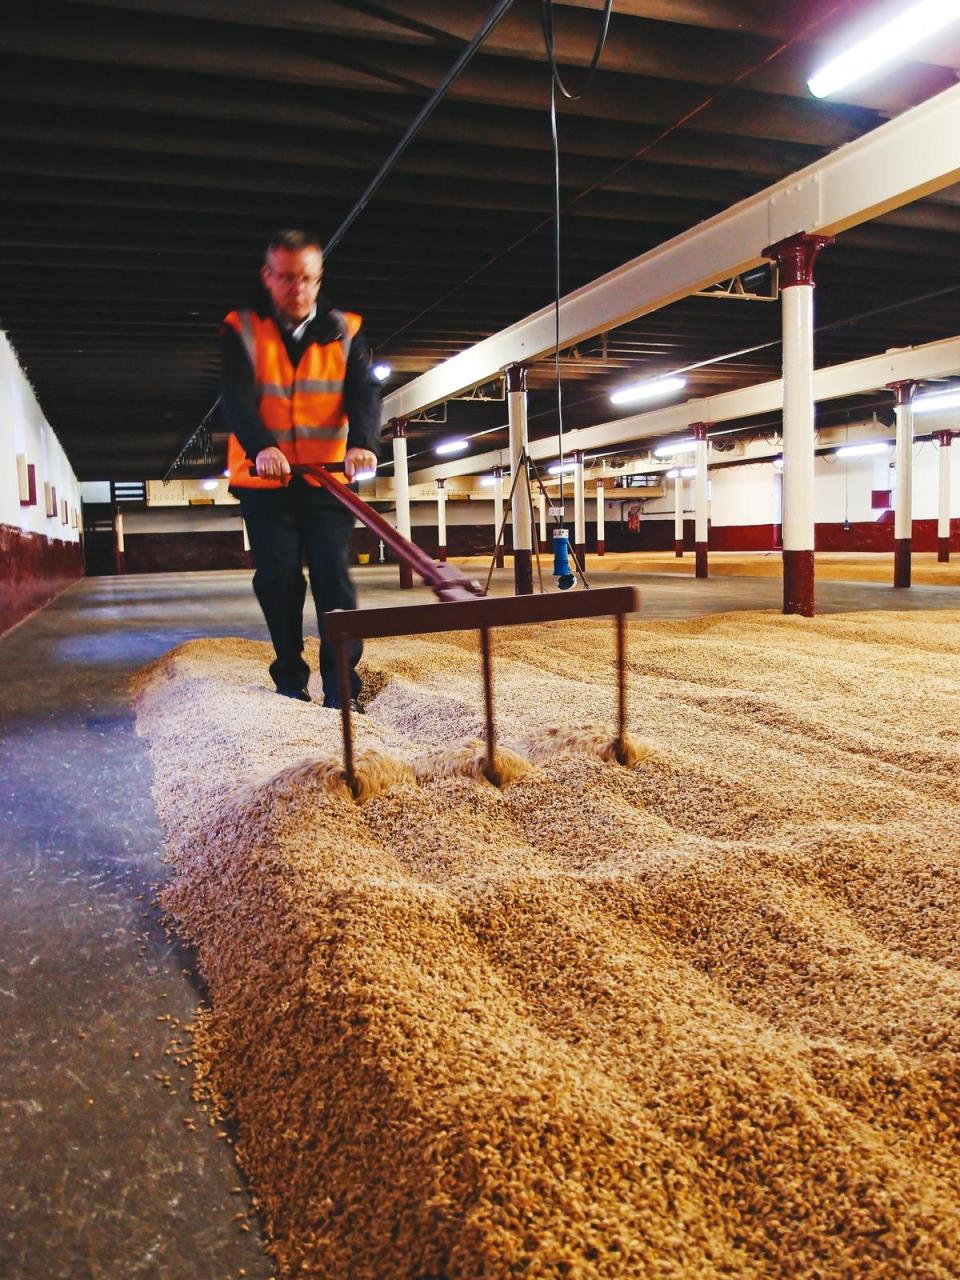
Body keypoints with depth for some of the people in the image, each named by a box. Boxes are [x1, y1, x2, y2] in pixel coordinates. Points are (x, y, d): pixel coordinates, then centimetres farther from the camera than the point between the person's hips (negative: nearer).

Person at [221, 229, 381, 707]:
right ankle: (290, 677, 17)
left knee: (333, 575, -6)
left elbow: (364, 393, -9)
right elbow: (236, 397, -14)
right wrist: (261, 447, -35)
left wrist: (362, 443, -31)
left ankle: (341, 682, 0)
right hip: (264, 478, 0)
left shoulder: (344, 331, 5)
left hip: (329, 478, 0)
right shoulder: (242, 330, 1)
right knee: (278, 578, 2)